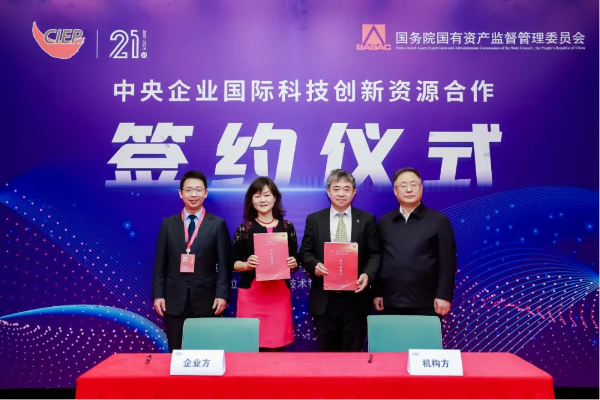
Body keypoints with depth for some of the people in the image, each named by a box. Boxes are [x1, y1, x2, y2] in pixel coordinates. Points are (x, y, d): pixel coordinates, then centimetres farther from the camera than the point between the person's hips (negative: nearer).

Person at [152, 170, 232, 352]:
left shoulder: (217, 224, 2)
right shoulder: (168, 223, 7)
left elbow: (224, 264, -1)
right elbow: (160, 263, 7)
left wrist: (222, 295, -9)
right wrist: (158, 295, 1)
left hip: (206, 299, -1)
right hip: (175, 300, 2)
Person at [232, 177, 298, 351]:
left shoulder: (287, 227, 6)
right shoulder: (244, 228, 1)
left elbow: (294, 262, 11)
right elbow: (234, 263, 3)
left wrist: (293, 264, -10)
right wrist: (247, 264, -16)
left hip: (280, 293, 2)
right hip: (250, 293, -1)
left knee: (277, 345, 4)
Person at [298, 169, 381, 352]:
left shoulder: (367, 219, 4)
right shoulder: (314, 219, 5)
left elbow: (375, 254, 3)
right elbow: (305, 253, 5)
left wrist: (368, 274, -15)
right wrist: (315, 265, -16)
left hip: (355, 297, 0)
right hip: (324, 298, 0)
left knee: (352, 353, 10)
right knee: (325, 351, 11)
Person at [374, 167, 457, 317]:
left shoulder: (439, 220, 0)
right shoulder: (384, 221, 9)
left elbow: (447, 262, -3)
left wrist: (444, 295, -8)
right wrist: (377, 293, 5)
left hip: (425, 304, -2)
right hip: (390, 303, 3)